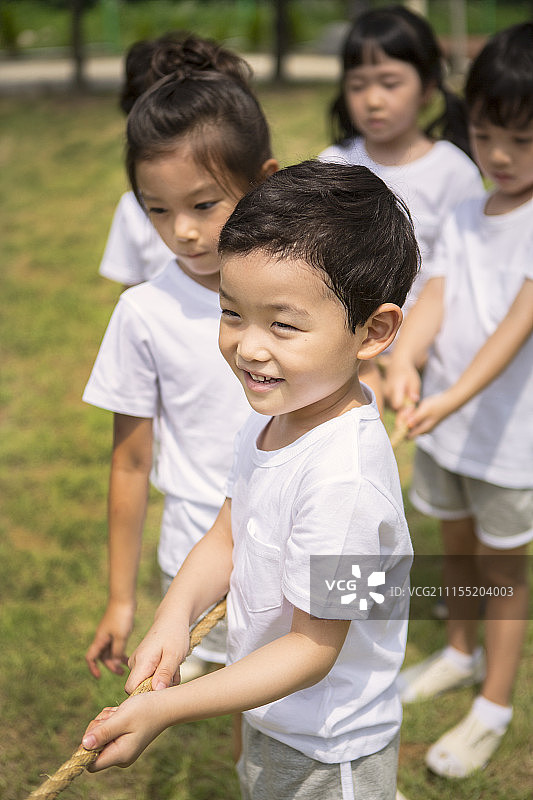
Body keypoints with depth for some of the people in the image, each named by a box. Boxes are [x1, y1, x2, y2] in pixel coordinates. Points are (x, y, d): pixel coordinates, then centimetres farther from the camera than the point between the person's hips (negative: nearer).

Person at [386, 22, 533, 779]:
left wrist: (454, 398, -38)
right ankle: (461, 652, 45)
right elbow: (432, 300, -9)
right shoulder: (464, 216, 3)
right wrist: (403, 361, -30)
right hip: (442, 420, 6)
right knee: (456, 542, 22)